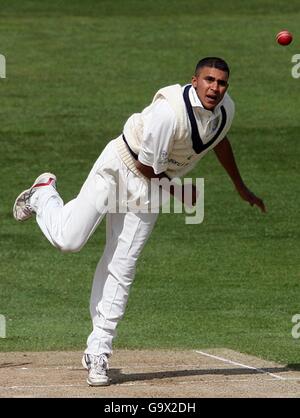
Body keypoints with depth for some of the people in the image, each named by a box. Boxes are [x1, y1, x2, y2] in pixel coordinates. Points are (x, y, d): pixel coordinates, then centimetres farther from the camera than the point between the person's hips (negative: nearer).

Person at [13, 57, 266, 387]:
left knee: (121, 267, -1)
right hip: (120, 165, -5)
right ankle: (44, 196, 21)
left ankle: (98, 351, 4)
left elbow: (219, 139, 18)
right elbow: (147, 165, -20)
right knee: (68, 239, -14)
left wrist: (240, 187, 27)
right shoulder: (169, 111, -30)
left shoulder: (225, 109, -6)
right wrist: (177, 190, -4)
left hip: (149, 187, 5)